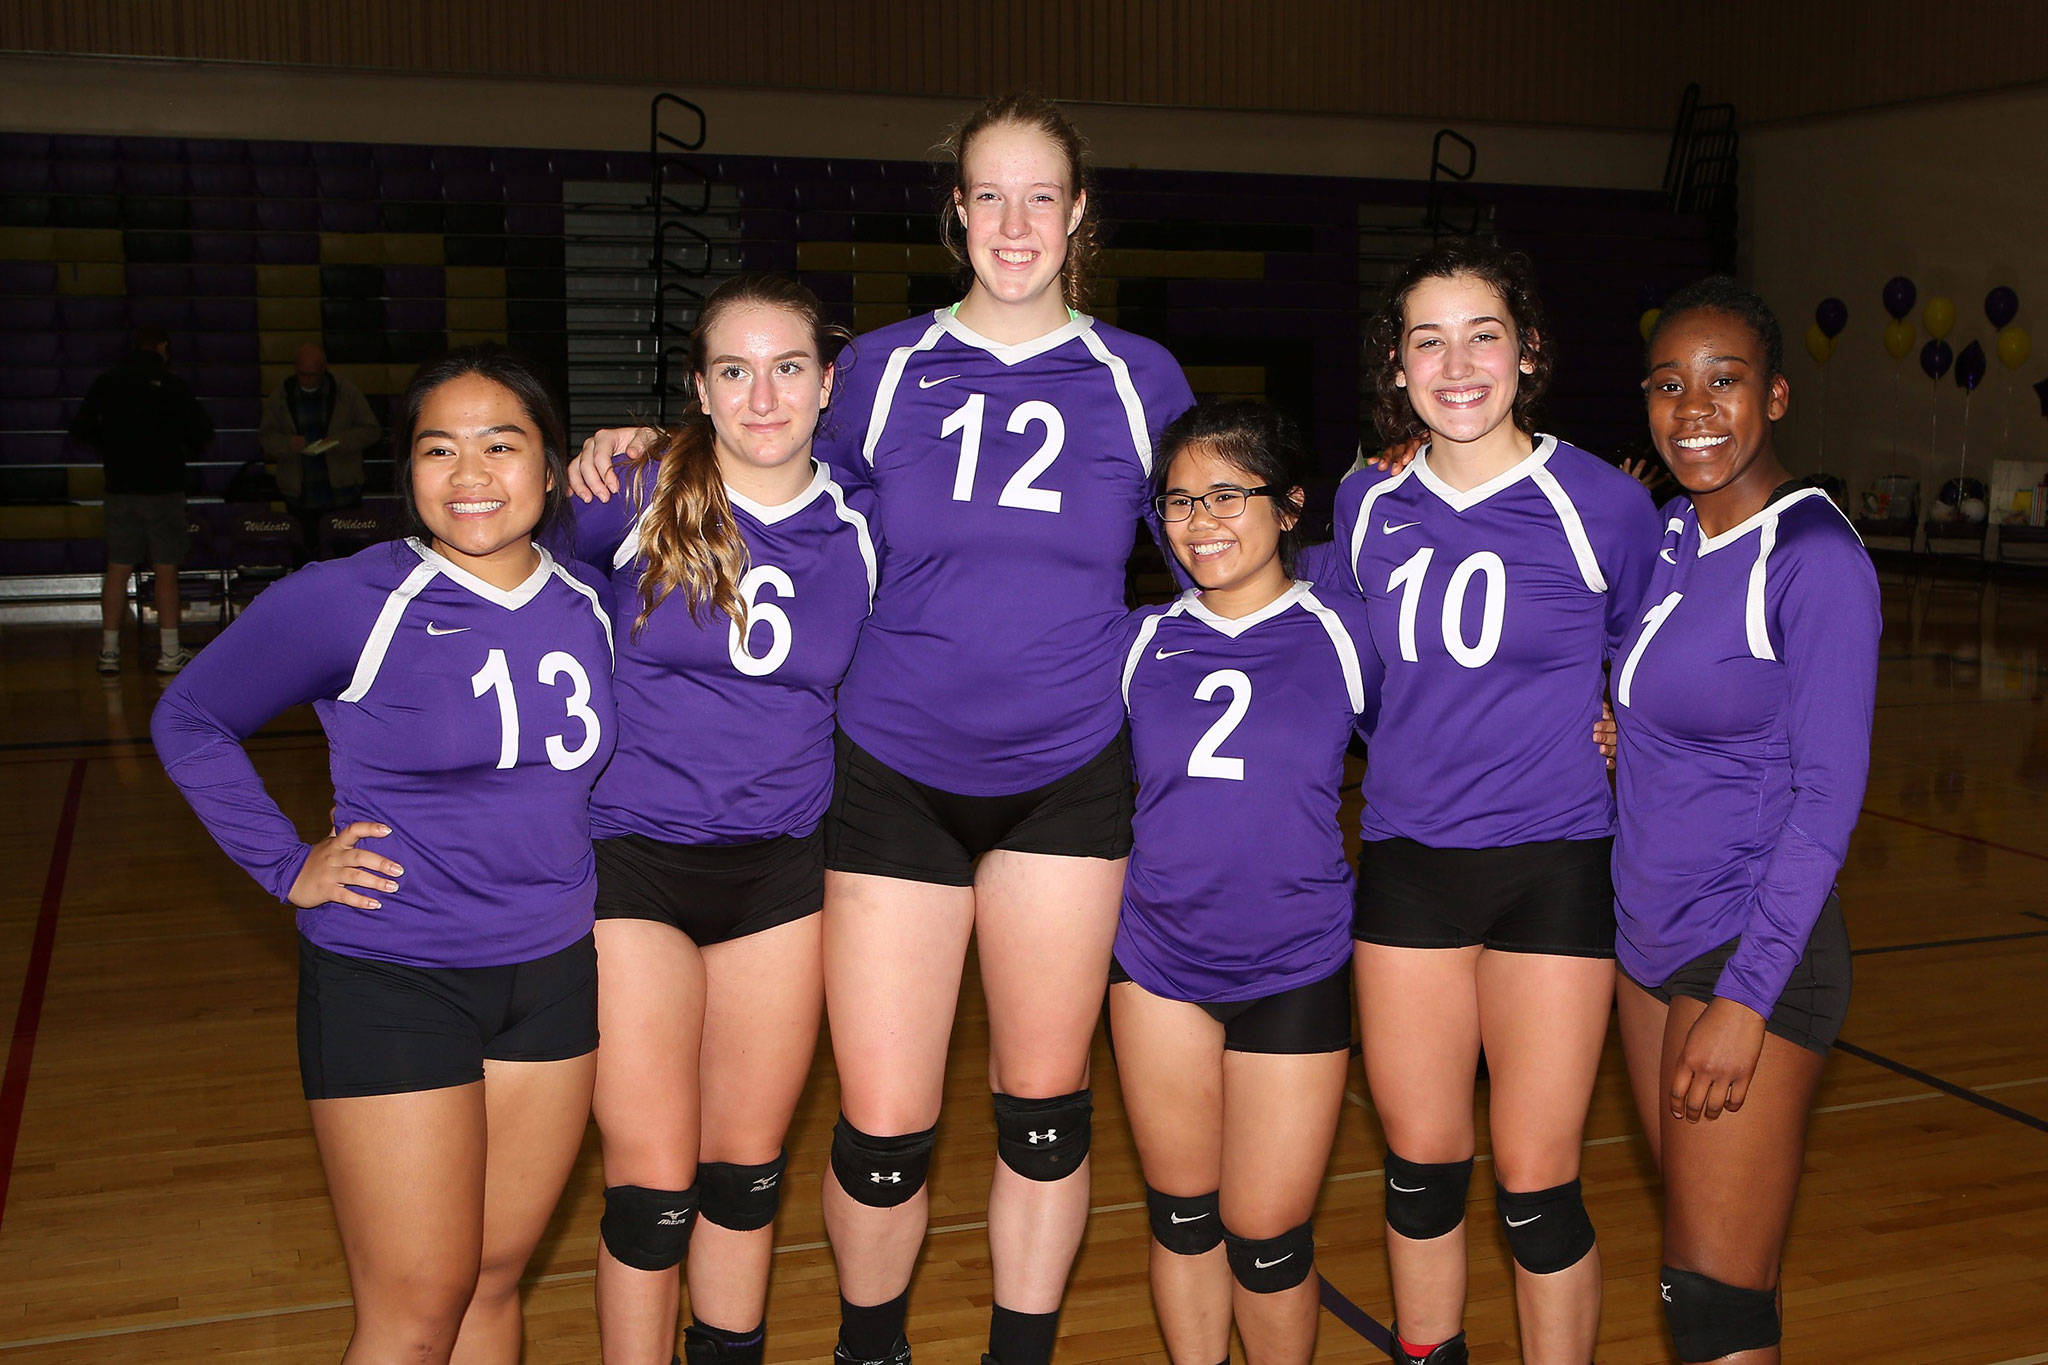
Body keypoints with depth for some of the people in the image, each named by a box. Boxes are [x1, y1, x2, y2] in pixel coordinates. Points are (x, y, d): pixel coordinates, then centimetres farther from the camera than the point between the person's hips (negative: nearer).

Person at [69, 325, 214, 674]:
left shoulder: (106, 383, 3)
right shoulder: (172, 385, -6)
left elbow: (80, 431, 4)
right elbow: (203, 432, -8)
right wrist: (186, 447, 13)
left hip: (120, 488, 3)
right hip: (164, 487, -3)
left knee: (117, 570, 7)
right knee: (166, 571, 1)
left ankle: (109, 651, 8)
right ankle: (169, 652, 3)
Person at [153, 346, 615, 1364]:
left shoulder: (589, 608, 3)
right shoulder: (345, 603, -12)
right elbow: (189, 719, 0)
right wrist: (288, 867, -5)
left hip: (555, 975, 5)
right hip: (389, 982, -4)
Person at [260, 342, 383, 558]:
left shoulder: (346, 392, 2)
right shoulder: (280, 396, 6)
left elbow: (371, 430, 3)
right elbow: (264, 436, 9)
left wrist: (341, 440, -14)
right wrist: (288, 443, -13)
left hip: (342, 490, -1)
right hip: (299, 492, 1)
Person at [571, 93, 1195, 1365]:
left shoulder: (1140, 378, 4)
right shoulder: (883, 367, 3)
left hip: (1068, 776, 1)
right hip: (898, 772, 0)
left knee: (1046, 1107, 10)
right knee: (882, 1127, 1)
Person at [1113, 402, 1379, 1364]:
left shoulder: (1342, 632, -3)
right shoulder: (1143, 641, 3)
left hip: (1296, 968, -2)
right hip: (1158, 958, 2)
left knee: (1267, 1238, 3)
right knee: (1181, 1214, 14)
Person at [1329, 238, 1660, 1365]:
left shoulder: (1603, 505, -8)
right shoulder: (1366, 505, 2)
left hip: (1552, 867, -3)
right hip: (1406, 861, 3)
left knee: (1534, 1183, 3)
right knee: (1419, 1166, 13)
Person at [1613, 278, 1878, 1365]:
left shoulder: (1814, 559, -15)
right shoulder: (1669, 529, 7)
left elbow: (1828, 794, -17)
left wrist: (1745, 996, -19)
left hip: (1752, 950, -7)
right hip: (1648, 937, 8)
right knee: (1692, 1225, 17)